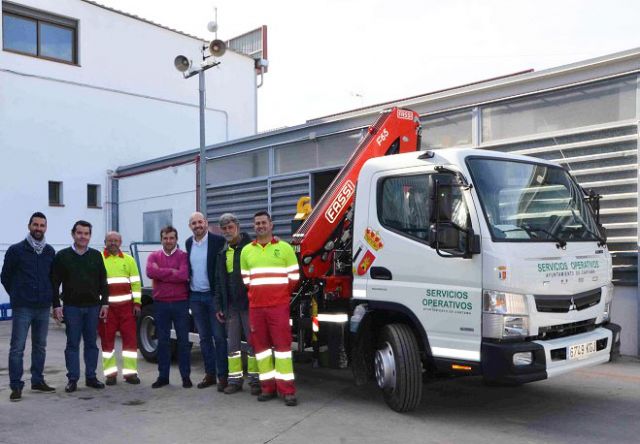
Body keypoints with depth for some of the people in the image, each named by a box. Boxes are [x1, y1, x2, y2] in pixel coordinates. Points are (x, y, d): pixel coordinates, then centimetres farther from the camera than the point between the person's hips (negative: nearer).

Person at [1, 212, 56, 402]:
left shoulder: (50, 251, 8)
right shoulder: (16, 250, -3)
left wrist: (48, 296, 11)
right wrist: (17, 295, 9)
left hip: (43, 307, 4)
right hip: (22, 308, -4)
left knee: (40, 346, 12)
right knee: (17, 347, -3)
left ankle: (37, 381, 22)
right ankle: (16, 386, 2)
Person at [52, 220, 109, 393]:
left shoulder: (96, 256, 7)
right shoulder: (62, 256, 1)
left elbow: (102, 282, 9)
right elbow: (55, 283, 0)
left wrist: (104, 303, 3)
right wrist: (56, 305, -6)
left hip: (93, 307, 2)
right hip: (71, 307, -2)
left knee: (91, 343, 8)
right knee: (73, 344, 3)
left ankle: (91, 376, 16)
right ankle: (73, 379, 9)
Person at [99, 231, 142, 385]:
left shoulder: (129, 260, 11)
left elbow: (136, 283, 9)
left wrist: (137, 303, 1)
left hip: (126, 306, 2)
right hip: (106, 307, -2)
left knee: (130, 338, 1)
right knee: (107, 340, 3)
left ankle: (130, 372, 7)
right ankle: (110, 373, 12)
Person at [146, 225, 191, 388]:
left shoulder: (183, 256, 1)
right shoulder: (154, 256, 8)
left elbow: (184, 275, -17)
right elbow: (150, 272, -12)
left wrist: (160, 273, -10)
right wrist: (172, 271, -12)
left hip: (180, 303, -2)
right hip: (160, 304, 2)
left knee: (183, 340, 3)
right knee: (162, 341, 8)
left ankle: (186, 376, 11)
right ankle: (163, 376, 17)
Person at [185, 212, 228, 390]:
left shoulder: (218, 241, -8)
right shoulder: (189, 243, 9)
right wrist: (188, 291, 10)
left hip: (213, 295, -5)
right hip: (195, 296, 5)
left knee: (219, 336, 0)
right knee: (204, 337, 11)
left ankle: (222, 375, 6)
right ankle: (209, 373, 20)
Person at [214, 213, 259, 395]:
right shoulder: (223, 253, 15)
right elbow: (219, 282, 18)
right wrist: (219, 306, 13)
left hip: (248, 303, -6)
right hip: (231, 305, 6)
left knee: (253, 342, 1)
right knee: (233, 344, 9)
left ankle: (255, 380, 9)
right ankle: (235, 380, 16)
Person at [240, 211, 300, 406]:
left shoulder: (285, 248, 2)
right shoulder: (246, 251, 12)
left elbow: (294, 276, 3)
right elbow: (245, 279, 17)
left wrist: (280, 294, 7)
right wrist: (256, 295, 13)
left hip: (279, 305, -3)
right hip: (255, 306, 4)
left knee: (282, 344, -6)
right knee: (260, 345, 5)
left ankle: (287, 390, -4)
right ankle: (268, 387, 14)